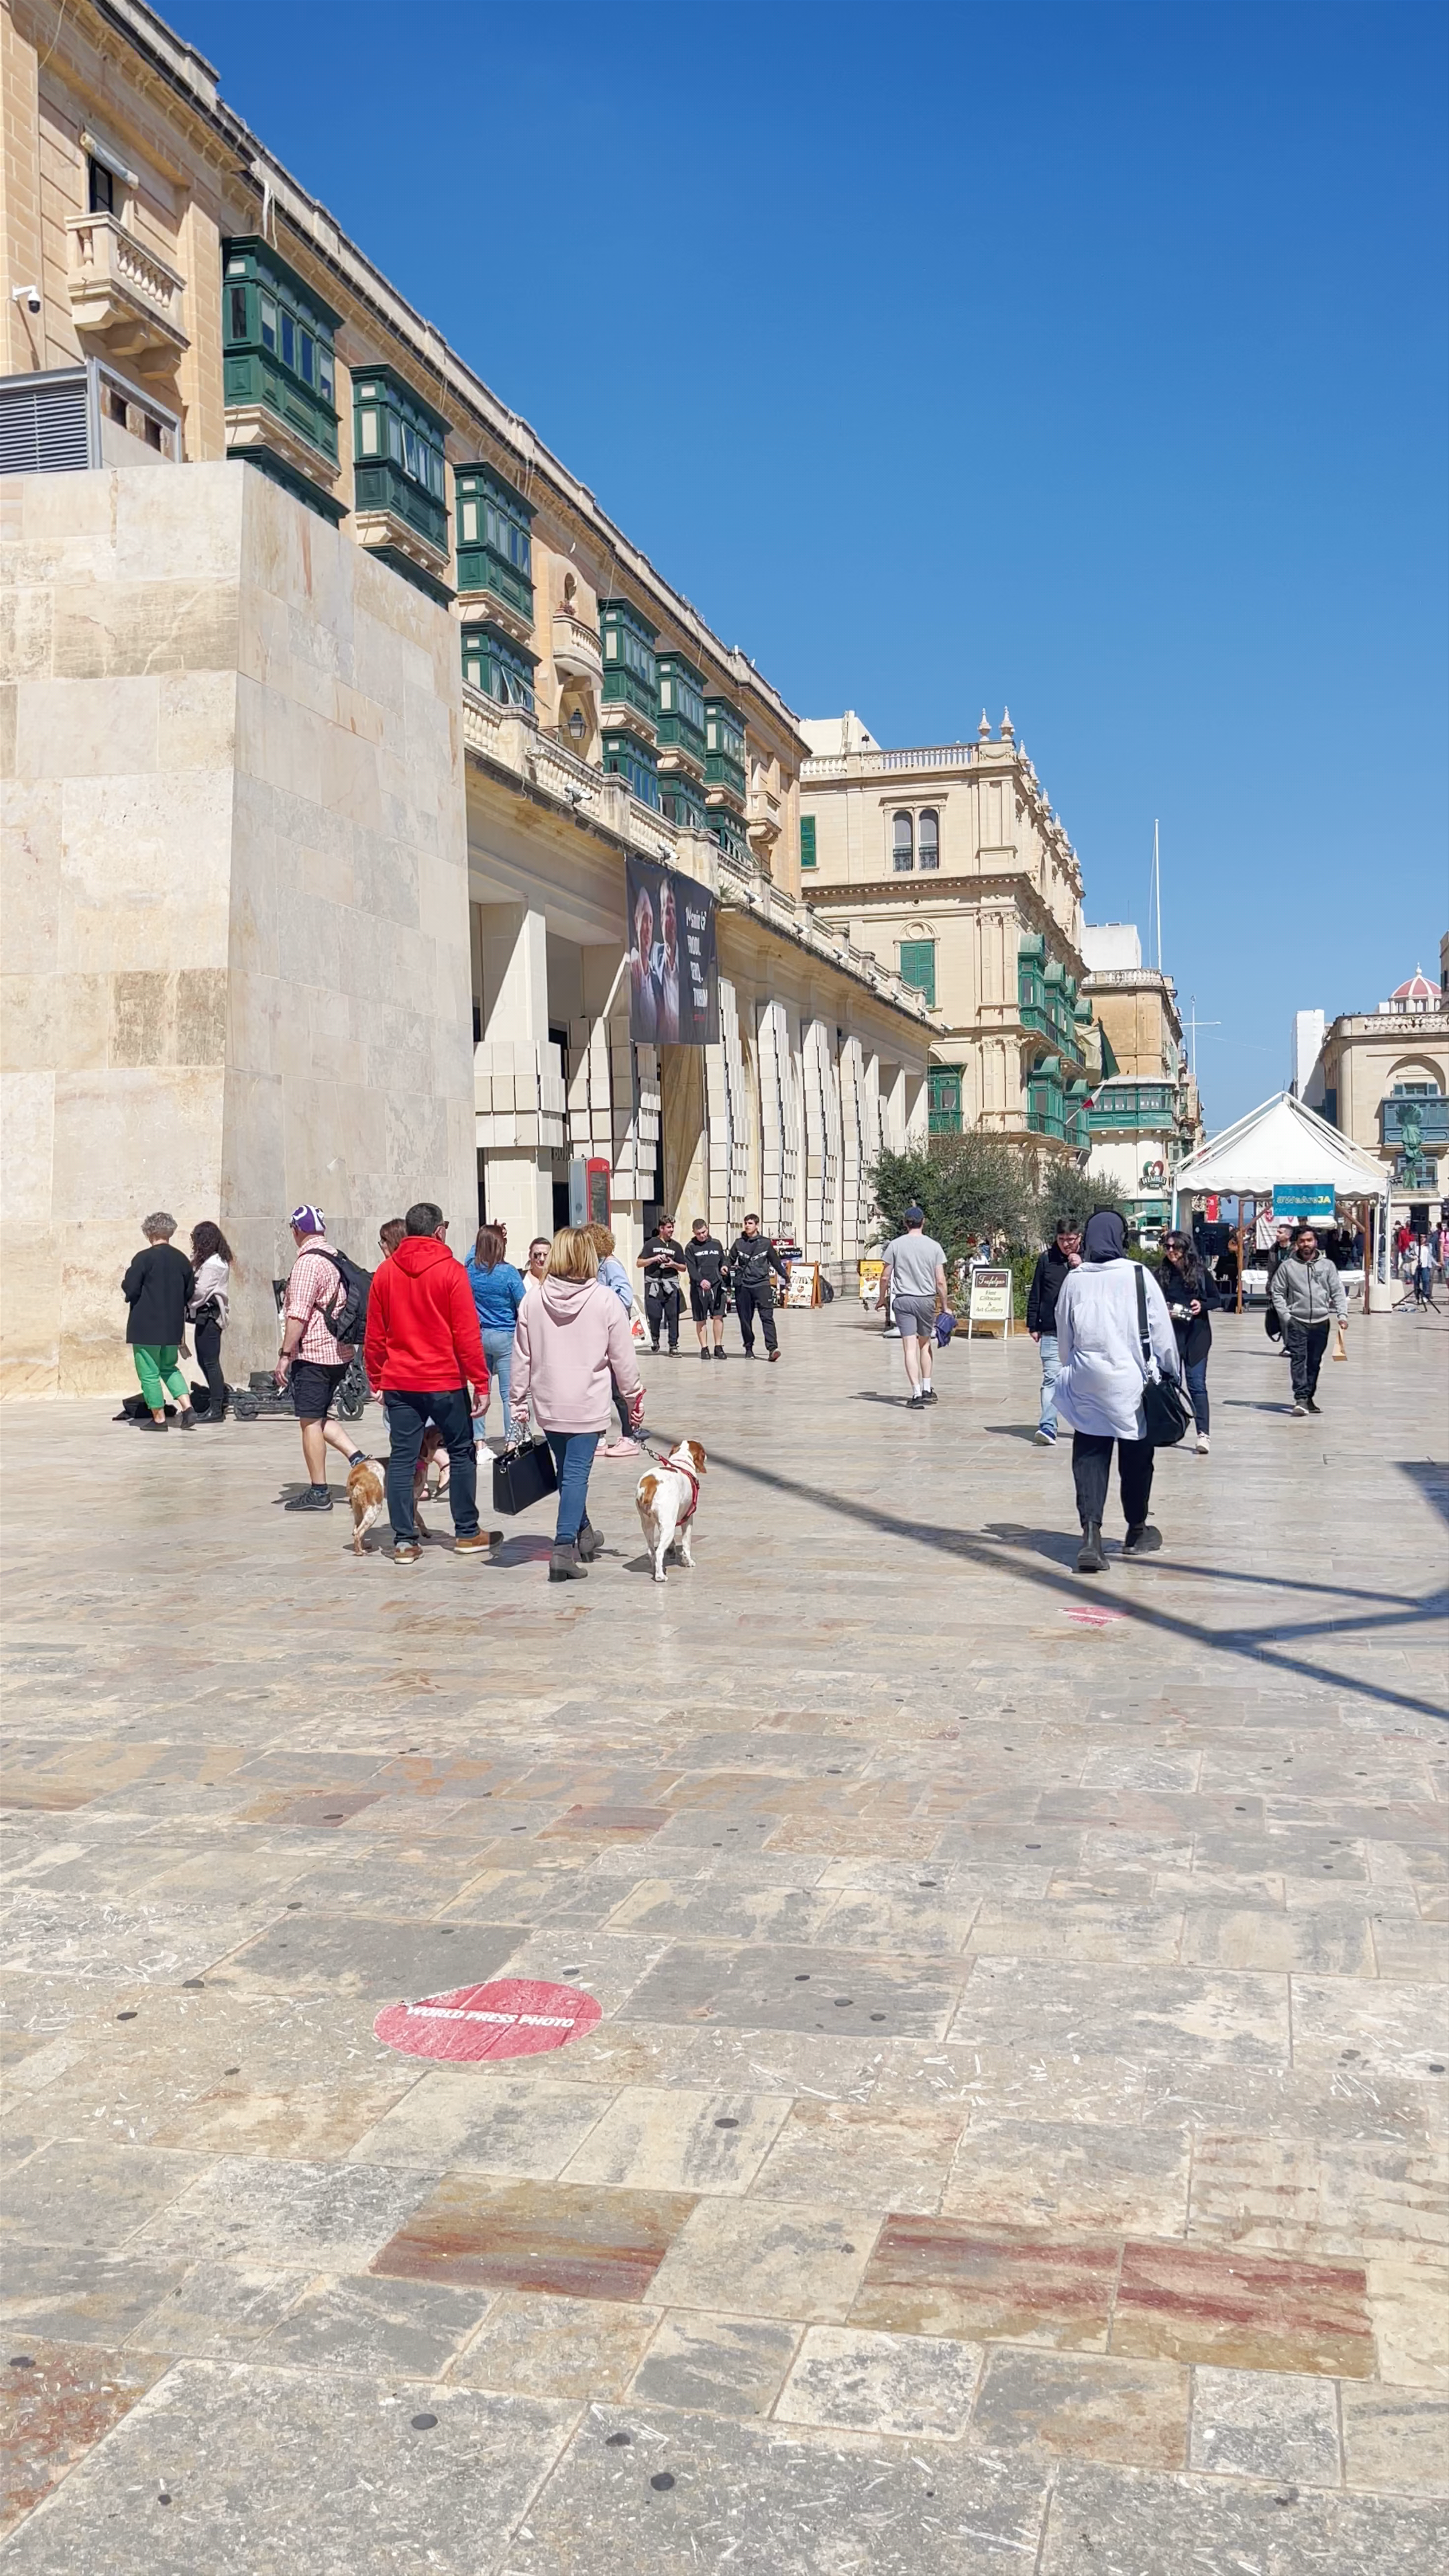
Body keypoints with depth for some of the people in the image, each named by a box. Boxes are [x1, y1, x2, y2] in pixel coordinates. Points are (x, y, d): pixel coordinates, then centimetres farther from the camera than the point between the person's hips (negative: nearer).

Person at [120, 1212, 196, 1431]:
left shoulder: (145, 1258, -13)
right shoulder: (182, 1260, 4)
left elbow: (130, 1291, -13)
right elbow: (190, 1294, 12)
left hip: (146, 1326, -6)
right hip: (173, 1327, 6)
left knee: (149, 1373, 5)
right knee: (169, 1368, 21)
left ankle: (159, 1418, 9)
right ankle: (187, 1407, 5)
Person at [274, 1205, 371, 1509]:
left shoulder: (308, 1262, -15)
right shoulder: (337, 1258, 12)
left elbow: (298, 1315, -20)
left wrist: (286, 1355, -17)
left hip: (312, 1352, -9)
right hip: (339, 1351, 9)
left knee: (310, 1421, -2)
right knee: (319, 1417, 19)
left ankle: (318, 1492, 1)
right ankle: (358, 1457, 4)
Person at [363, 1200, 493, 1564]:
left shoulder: (385, 1272, 4)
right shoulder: (451, 1270, -8)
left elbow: (375, 1335, 7)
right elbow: (467, 1333, -10)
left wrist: (376, 1380, 17)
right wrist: (481, 1383, -7)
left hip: (399, 1383, 3)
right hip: (446, 1382, -3)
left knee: (402, 1459, 5)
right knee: (462, 1453, 11)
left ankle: (404, 1541, 4)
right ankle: (467, 1534, 16)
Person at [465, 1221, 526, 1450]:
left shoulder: (471, 1269, -1)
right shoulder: (509, 1273, -12)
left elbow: (474, 1248, 24)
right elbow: (523, 1308, -6)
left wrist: (488, 1233, 31)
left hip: (479, 1336, 5)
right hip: (505, 1337, -5)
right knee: (509, 1393, -2)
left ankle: (479, 1443, 12)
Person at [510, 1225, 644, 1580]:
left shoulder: (533, 1300, -2)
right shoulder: (605, 1300, -9)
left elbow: (522, 1357, 3)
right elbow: (623, 1357, -3)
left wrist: (520, 1403, 12)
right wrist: (635, 1397, 10)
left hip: (547, 1405, 3)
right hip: (588, 1405, -3)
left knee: (568, 1471, 19)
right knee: (576, 1474, -2)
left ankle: (584, 1535, 35)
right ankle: (565, 1548, -11)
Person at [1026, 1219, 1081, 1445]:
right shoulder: (1046, 1259, 5)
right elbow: (1035, 1295, 9)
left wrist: (1080, 1268, -14)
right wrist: (1033, 1325, 6)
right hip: (1052, 1331, 0)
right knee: (1051, 1378, -9)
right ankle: (1048, 1427, -13)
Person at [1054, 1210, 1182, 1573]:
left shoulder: (1074, 1281, 0)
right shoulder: (1138, 1276, -7)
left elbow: (1064, 1338, 9)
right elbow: (1162, 1332, -2)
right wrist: (1170, 1372, 10)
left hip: (1086, 1384, 2)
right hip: (1131, 1381, -1)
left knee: (1089, 1457, 3)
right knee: (1136, 1456, 14)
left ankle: (1091, 1537, -13)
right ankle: (1137, 1532, 30)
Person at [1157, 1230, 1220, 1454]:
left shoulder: (1200, 1272, 1)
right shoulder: (1161, 1274, 2)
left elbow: (1216, 1299, 9)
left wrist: (1202, 1305, -10)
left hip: (1196, 1336, -1)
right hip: (1169, 1335, 1)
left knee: (1197, 1384, -6)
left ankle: (1203, 1434, -9)